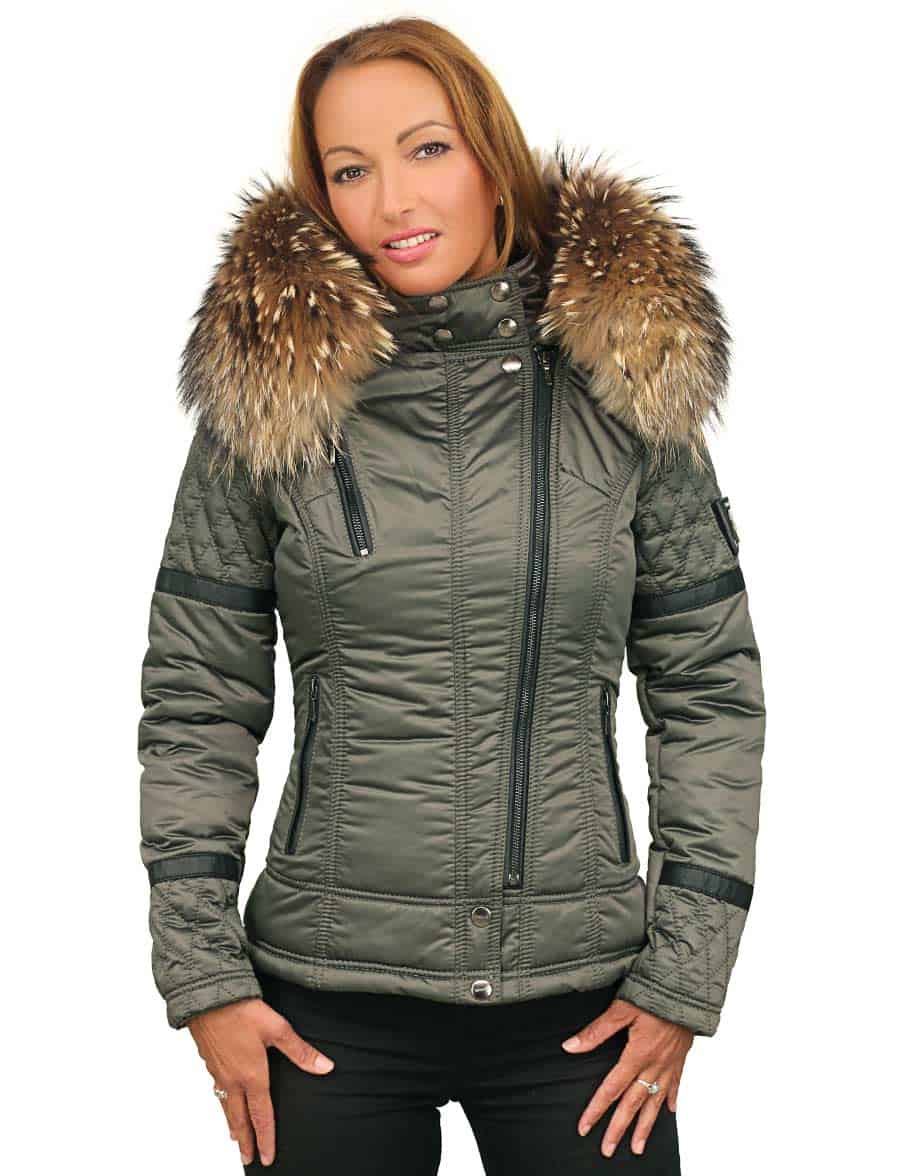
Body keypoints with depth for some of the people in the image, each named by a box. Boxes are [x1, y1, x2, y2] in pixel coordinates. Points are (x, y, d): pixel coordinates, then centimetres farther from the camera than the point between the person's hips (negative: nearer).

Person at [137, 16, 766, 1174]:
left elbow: (710, 688, 2)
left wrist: (686, 973, -2)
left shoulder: (628, 382, -1)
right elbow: (195, 699, 1)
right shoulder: (267, 393, -2)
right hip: (327, 1004, 0)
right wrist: (202, 975, -4)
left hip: (584, 998, 1)